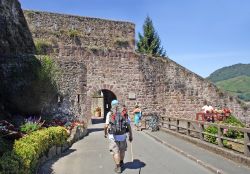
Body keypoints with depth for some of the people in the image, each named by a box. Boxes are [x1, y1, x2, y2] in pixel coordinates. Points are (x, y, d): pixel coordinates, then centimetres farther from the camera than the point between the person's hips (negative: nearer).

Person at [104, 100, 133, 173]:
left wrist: (105, 133, 10)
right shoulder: (124, 114, 0)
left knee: (115, 152, 10)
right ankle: (121, 163, 42)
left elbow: (106, 126, -8)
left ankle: (118, 167, 10)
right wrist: (130, 136, 7)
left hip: (113, 136, -2)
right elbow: (128, 126, -2)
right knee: (122, 150, 23)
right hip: (122, 136, 3)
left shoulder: (109, 114, -5)